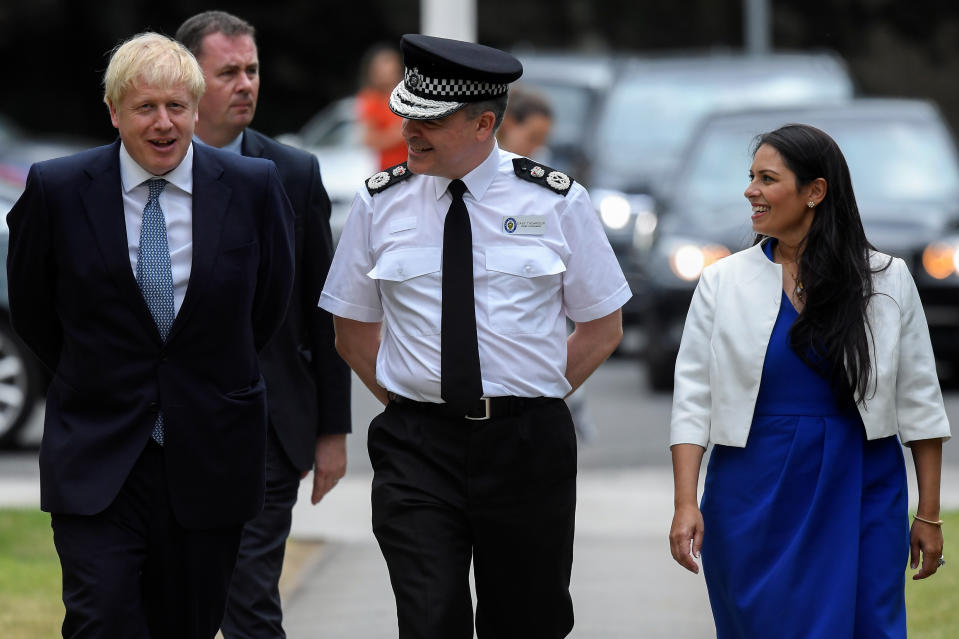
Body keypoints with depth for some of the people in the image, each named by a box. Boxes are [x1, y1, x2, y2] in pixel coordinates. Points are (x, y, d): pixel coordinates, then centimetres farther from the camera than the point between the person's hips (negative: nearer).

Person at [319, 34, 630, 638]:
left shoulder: (556, 201, 0)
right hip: (416, 448, 0)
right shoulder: (381, 203, 3)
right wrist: (406, 402, 5)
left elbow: (602, 327, 8)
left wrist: (532, 402, 2)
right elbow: (353, 328, 15)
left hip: (527, 448, 0)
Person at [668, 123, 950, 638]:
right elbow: (693, 400, 0)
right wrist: (685, 503, -11)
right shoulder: (723, 282, 2)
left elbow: (918, 402, 4)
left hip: (859, 496, -1)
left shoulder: (885, 281, 1)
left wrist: (929, 515, 3)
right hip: (756, 494, 1)